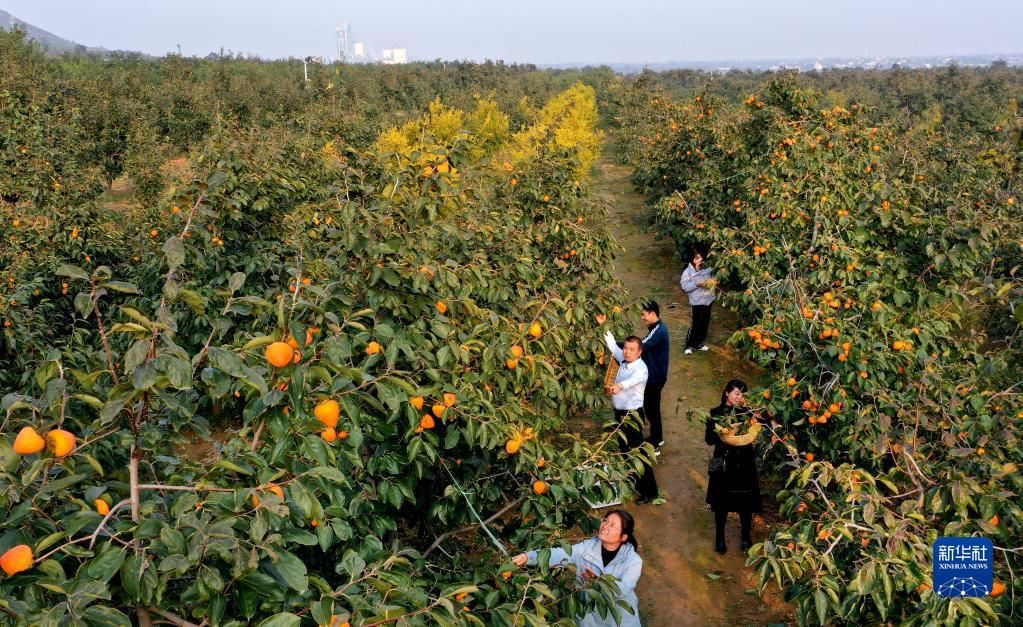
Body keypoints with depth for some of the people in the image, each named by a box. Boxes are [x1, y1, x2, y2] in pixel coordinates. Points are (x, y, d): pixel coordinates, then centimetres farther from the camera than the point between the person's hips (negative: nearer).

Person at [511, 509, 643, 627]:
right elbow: (558, 554, -22)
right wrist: (528, 557, -37)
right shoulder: (587, 548, -8)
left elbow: (623, 589, -26)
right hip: (589, 616, 2)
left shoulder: (633, 560, -13)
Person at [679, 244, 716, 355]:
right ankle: (689, 345, 11)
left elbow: (713, 278, 17)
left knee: (705, 323, 15)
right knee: (695, 324, -2)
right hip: (697, 302, -5)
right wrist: (697, 284, -26)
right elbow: (684, 286, -18)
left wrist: (713, 281, -6)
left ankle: (700, 343, 30)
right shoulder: (688, 272, -12)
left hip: (708, 300, 5)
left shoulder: (708, 269, 0)